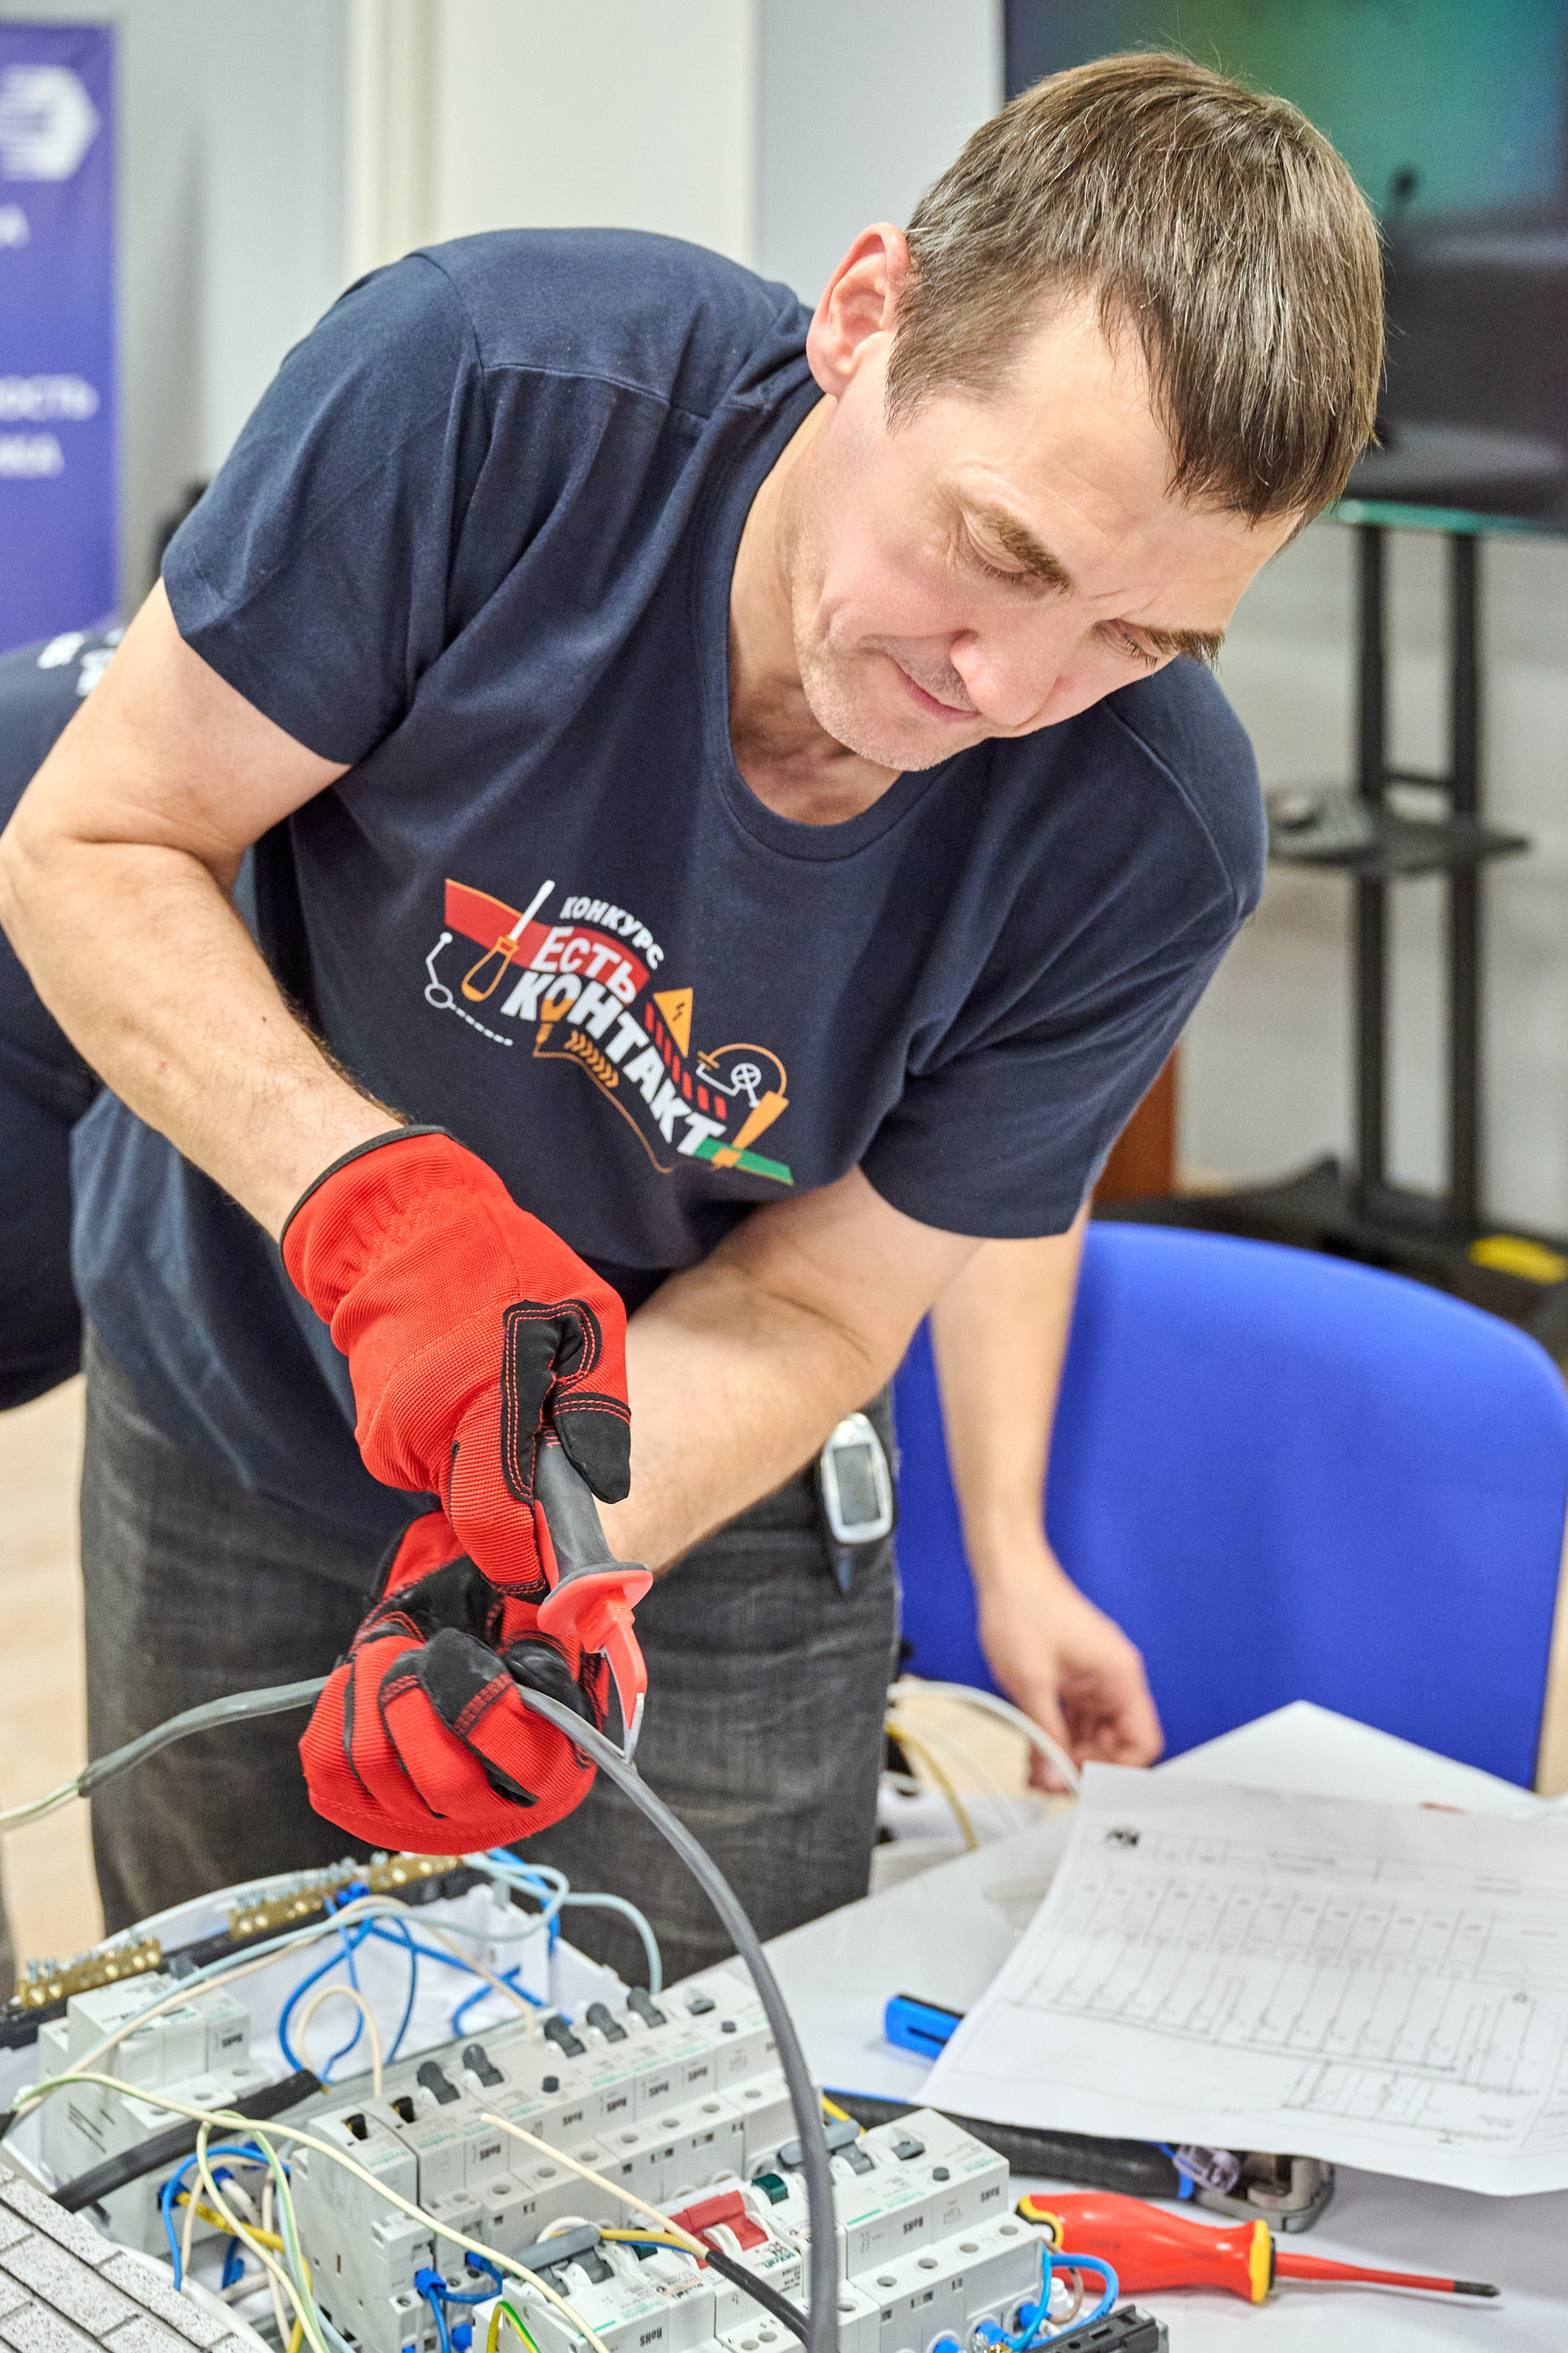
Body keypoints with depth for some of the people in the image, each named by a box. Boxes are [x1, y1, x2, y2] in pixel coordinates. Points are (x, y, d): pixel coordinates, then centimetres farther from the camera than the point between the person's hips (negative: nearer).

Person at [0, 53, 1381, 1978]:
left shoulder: (1151, 844, -27)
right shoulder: (482, 392, -31)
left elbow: (807, 1306, -18)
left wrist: (548, 1552, -37)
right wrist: (377, 1201, -39)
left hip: (696, 1499, 0)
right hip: (228, 1409, 1)